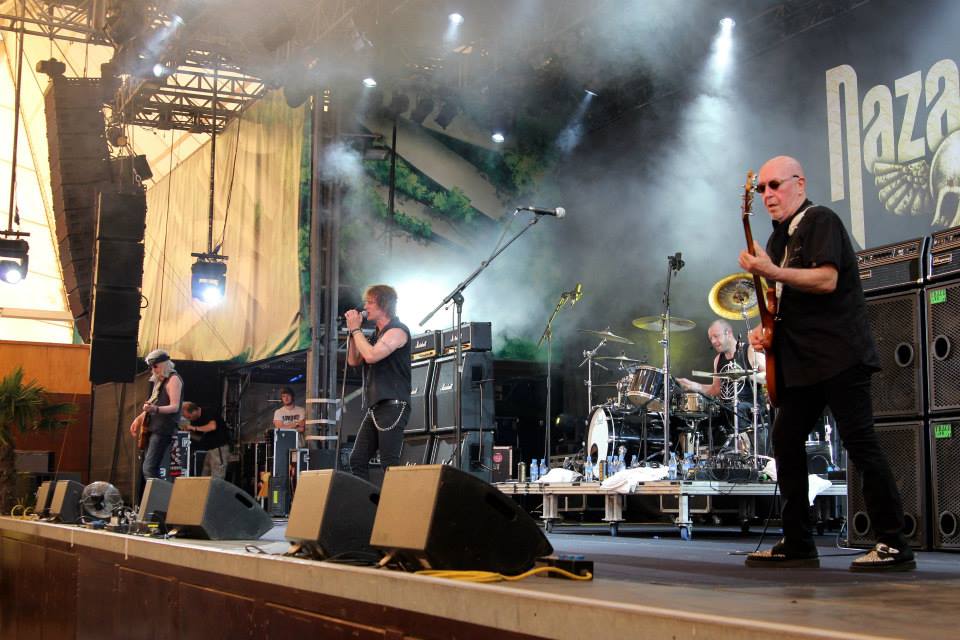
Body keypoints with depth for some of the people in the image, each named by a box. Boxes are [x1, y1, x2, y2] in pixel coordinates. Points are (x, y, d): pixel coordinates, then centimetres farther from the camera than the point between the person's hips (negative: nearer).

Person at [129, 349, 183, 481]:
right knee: (152, 468, 9)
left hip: (164, 430, -10)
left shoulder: (173, 379, -9)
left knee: (149, 469, -18)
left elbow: (174, 407, -18)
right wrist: (139, 418, 21)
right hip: (153, 428, 10)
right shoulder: (160, 381, 19)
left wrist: (155, 409, -33)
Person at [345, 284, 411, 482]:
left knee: (389, 462, -14)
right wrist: (352, 331, 11)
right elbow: (353, 361, 20)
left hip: (393, 405, -9)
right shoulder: (377, 334, 22)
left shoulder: (397, 331, -6)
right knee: (357, 460, 4)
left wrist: (356, 328, -7)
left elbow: (371, 355, -19)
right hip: (375, 407, 9)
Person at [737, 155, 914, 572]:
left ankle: (894, 546, -5)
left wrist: (772, 272, -24)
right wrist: (766, 329, 6)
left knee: (859, 442, -10)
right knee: (786, 442, 5)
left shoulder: (821, 221, -5)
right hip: (800, 361, 9)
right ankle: (797, 544, 10)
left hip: (838, 354, -9)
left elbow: (826, 279, -19)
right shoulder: (778, 239, 19)